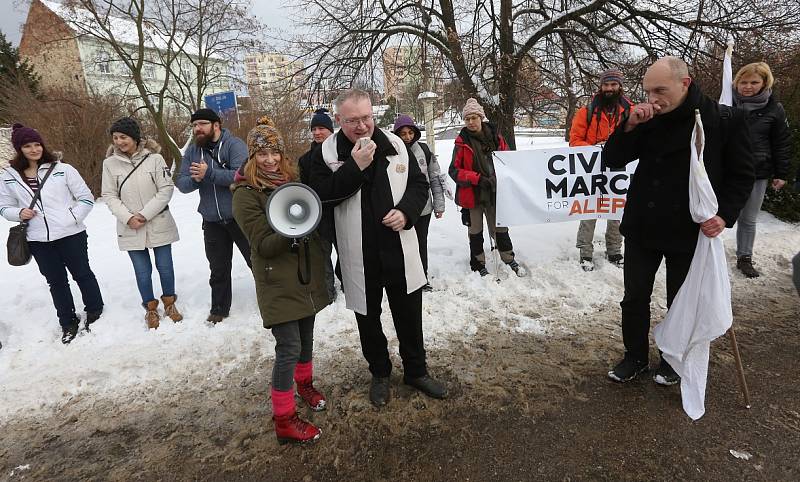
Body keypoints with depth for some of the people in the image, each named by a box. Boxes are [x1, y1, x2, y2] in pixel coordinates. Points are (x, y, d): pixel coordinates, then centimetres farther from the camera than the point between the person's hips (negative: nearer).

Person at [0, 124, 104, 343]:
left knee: (82, 274, 11)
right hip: (38, 241, 3)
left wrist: (72, 218, -11)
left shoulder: (63, 169, -5)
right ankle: (68, 323, 28)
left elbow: (86, 198, -2)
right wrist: (19, 213, -8)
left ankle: (95, 312, 30)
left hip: (71, 235, -3)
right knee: (56, 281, 14)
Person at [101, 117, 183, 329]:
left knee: (165, 267, 9)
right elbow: (109, 196, 1)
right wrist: (128, 217, -13)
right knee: (142, 271, 8)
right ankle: (151, 308, 29)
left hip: (158, 224, -1)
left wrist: (145, 214, -13)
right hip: (130, 229, 1)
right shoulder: (110, 163, -2)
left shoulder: (154, 158, -8)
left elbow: (166, 189, -9)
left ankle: (169, 303, 32)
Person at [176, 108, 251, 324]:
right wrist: (194, 179, -21)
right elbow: (181, 184, 1)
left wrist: (209, 173, -30)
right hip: (212, 221, 5)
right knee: (218, 269, 15)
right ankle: (219, 309, 31)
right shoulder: (192, 151, 6)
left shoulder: (234, 145, -11)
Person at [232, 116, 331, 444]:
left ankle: (304, 383, 44)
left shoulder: (292, 179, 7)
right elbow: (262, 244, -17)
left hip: (307, 276, 7)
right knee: (289, 348, -3)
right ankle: (284, 420, 12)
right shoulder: (246, 194, -12)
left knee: (306, 335, 20)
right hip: (278, 283, -6)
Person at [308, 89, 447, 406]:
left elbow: (419, 184, 6)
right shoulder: (325, 152, -6)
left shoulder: (395, 144, 0)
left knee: (409, 316, 15)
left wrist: (406, 211, -13)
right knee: (368, 319, 16)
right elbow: (320, 196, -16)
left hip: (400, 251, 2)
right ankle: (380, 373, 39)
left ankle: (416, 371, 38)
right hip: (358, 258, -1)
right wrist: (354, 166, -24)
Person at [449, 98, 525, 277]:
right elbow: (454, 170, -8)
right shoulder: (462, 141, -6)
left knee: (500, 228, 11)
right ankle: (478, 265, 27)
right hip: (472, 194, -2)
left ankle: (509, 259, 31)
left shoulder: (495, 136, 2)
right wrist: (478, 179, -20)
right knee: (476, 231, 11)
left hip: (495, 192, 2)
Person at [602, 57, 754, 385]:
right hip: (642, 228, 3)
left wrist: (725, 214, -15)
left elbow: (741, 175, -1)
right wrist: (630, 126, -17)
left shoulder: (725, 120, -8)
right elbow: (612, 160, -3)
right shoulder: (648, 120, -1)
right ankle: (635, 357, 29)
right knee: (635, 297, 10)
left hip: (690, 232, -2)